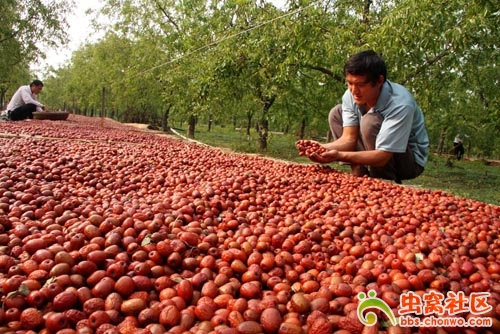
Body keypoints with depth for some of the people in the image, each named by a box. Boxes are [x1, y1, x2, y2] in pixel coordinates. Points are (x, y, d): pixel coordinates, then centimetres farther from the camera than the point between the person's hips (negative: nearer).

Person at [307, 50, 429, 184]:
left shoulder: (400, 104, -32)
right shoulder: (350, 95, -15)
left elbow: (382, 157, -34)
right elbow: (349, 139, -14)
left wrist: (339, 155, -45)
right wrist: (321, 148, -34)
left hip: (411, 160, -6)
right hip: (377, 154, 6)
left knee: (370, 122, -32)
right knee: (337, 113, -4)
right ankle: (360, 175, -4)